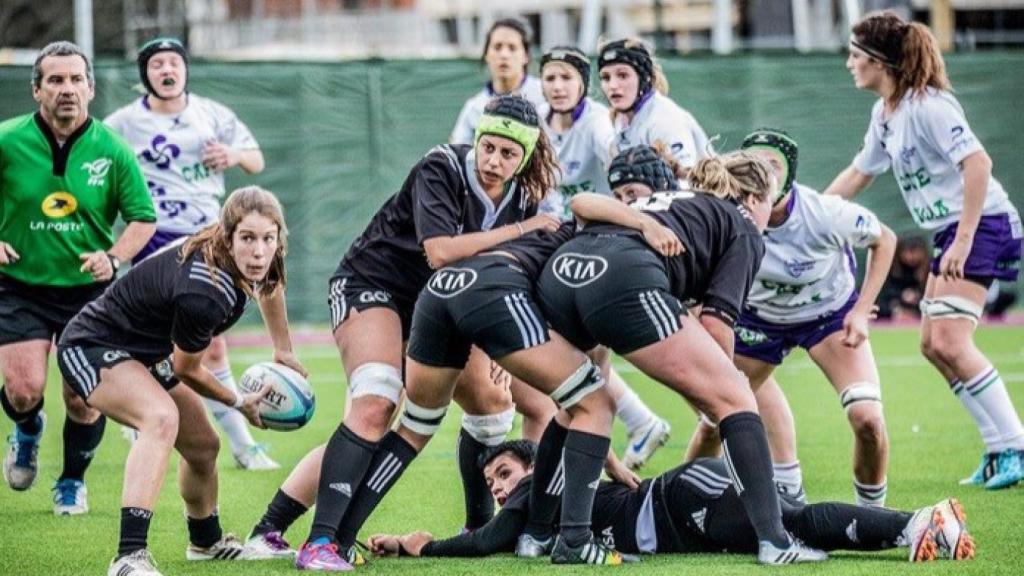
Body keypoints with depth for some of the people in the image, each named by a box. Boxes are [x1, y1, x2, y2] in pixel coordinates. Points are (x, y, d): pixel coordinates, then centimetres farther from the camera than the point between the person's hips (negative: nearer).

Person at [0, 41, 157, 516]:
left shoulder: (112, 150, -6)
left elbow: (143, 218, 1)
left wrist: (113, 257, -16)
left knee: (84, 399, -2)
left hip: (89, 289, 1)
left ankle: (72, 481, 25)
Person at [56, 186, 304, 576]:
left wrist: (283, 351, 21)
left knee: (203, 447, 21)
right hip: (91, 349, -10)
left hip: (144, 353, 10)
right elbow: (186, 370, -17)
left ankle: (206, 542, 50)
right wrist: (239, 403, -2)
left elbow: (270, 285, 17)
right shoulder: (201, 294, -37)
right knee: (162, 417, -36)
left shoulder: (252, 265, -13)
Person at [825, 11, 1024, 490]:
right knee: (933, 346, 6)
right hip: (950, 231, 10)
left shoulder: (927, 105, -17)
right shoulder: (886, 114, 12)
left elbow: (977, 162, -25)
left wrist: (964, 241, -28)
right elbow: (857, 174, 27)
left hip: (982, 223, -10)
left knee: (950, 343, -18)